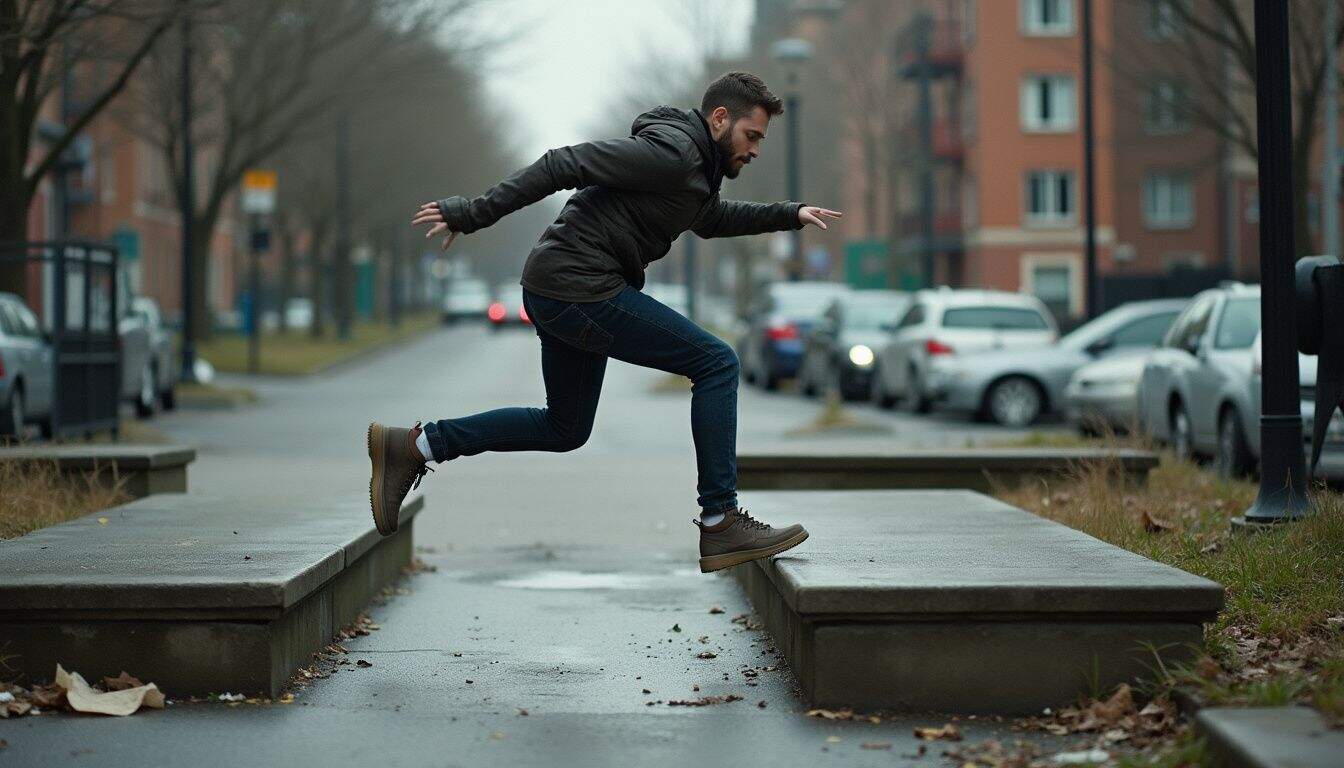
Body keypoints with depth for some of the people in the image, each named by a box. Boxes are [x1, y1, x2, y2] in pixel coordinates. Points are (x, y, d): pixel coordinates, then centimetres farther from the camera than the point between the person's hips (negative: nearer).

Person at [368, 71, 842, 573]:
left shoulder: (695, 164, 17)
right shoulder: (669, 153, -15)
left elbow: (712, 219, 39)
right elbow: (563, 164, -19)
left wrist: (790, 215, 32)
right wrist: (473, 215, -20)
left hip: (555, 291, 11)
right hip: (578, 284, -11)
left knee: (565, 429, 22)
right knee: (716, 364, -7)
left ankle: (412, 447, 20)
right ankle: (719, 523, -6)